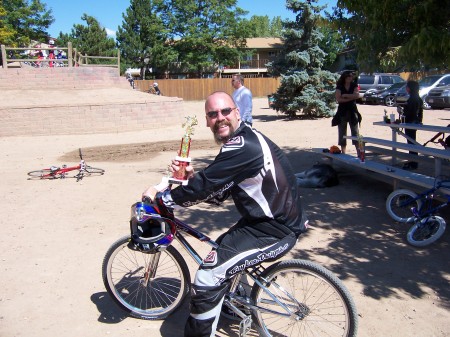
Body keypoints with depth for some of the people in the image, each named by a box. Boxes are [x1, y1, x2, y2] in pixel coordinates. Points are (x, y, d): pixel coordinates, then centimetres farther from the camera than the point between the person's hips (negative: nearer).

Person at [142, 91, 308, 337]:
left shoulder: (242, 146, -24)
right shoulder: (243, 141, 9)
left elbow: (203, 188, -25)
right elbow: (217, 194, 10)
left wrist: (159, 196, -10)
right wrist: (191, 176, -6)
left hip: (276, 231, -10)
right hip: (267, 219, 10)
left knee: (209, 276, -12)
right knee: (221, 249, 27)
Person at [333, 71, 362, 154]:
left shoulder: (354, 85, 6)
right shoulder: (339, 87, 0)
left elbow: (357, 95, -11)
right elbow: (338, 99, -13)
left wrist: (345, 95, -12)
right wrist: (351, 98, -12)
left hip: (352, 111, 1)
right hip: (342, 112, -1)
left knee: (355, 132, -2)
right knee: (342, 133, 3)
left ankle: (359, 151, -3)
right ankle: (343, 152, 10)